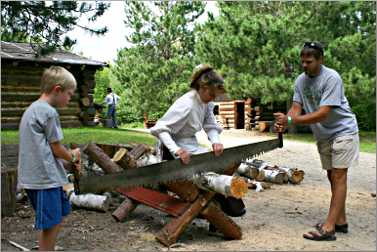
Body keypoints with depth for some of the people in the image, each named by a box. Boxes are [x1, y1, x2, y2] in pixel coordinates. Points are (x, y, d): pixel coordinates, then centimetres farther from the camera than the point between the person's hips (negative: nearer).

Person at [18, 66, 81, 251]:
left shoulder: (32, 109, 14)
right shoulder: (49, 112, -15)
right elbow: (57, 149, -10)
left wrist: (69, 155, 8)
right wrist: (73, 157, 8)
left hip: (34, 177, 10)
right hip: (45, 178, -10)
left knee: (58, 217, 21)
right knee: (50, 223, 1)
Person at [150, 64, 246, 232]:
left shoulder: (206, 102, -2)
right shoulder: (185, 105, -26)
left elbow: (210, 126, 2)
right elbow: (160, 129, -27)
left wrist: (216, 141, -20)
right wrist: (176, 150, -41)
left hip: (192, 147, 9)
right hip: (177, 151, -8)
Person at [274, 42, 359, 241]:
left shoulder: (331, 78, -24)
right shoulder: (301, 80, -4)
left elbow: (322, 113, -31)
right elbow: (296, 108, -9)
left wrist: (290, 121, -38)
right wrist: (283, 124, -30)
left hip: (343, 131, -7)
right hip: (323, 135, 7)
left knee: (338, 176, -8)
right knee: (332, 176, 12)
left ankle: (329, 228, -10)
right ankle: (340, 221, 24)